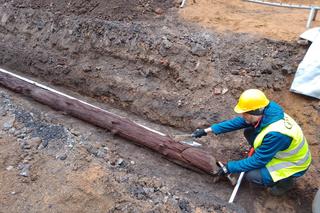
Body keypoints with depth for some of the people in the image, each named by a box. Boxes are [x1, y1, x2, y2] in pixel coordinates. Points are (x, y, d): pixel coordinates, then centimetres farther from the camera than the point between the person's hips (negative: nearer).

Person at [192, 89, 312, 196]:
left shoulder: (275, 134, -40)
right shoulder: (265, 112, -17)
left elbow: (258, 160, -28)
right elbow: (237, 122, -7)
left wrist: (230, 167, -18)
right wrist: (207, 130, -7)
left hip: (294, 164, -7)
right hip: (281, 152, 8)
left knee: (251, 175, -20)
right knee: (249, 132, -3)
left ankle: (285, 181, 6)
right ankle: (269, 163, 14)